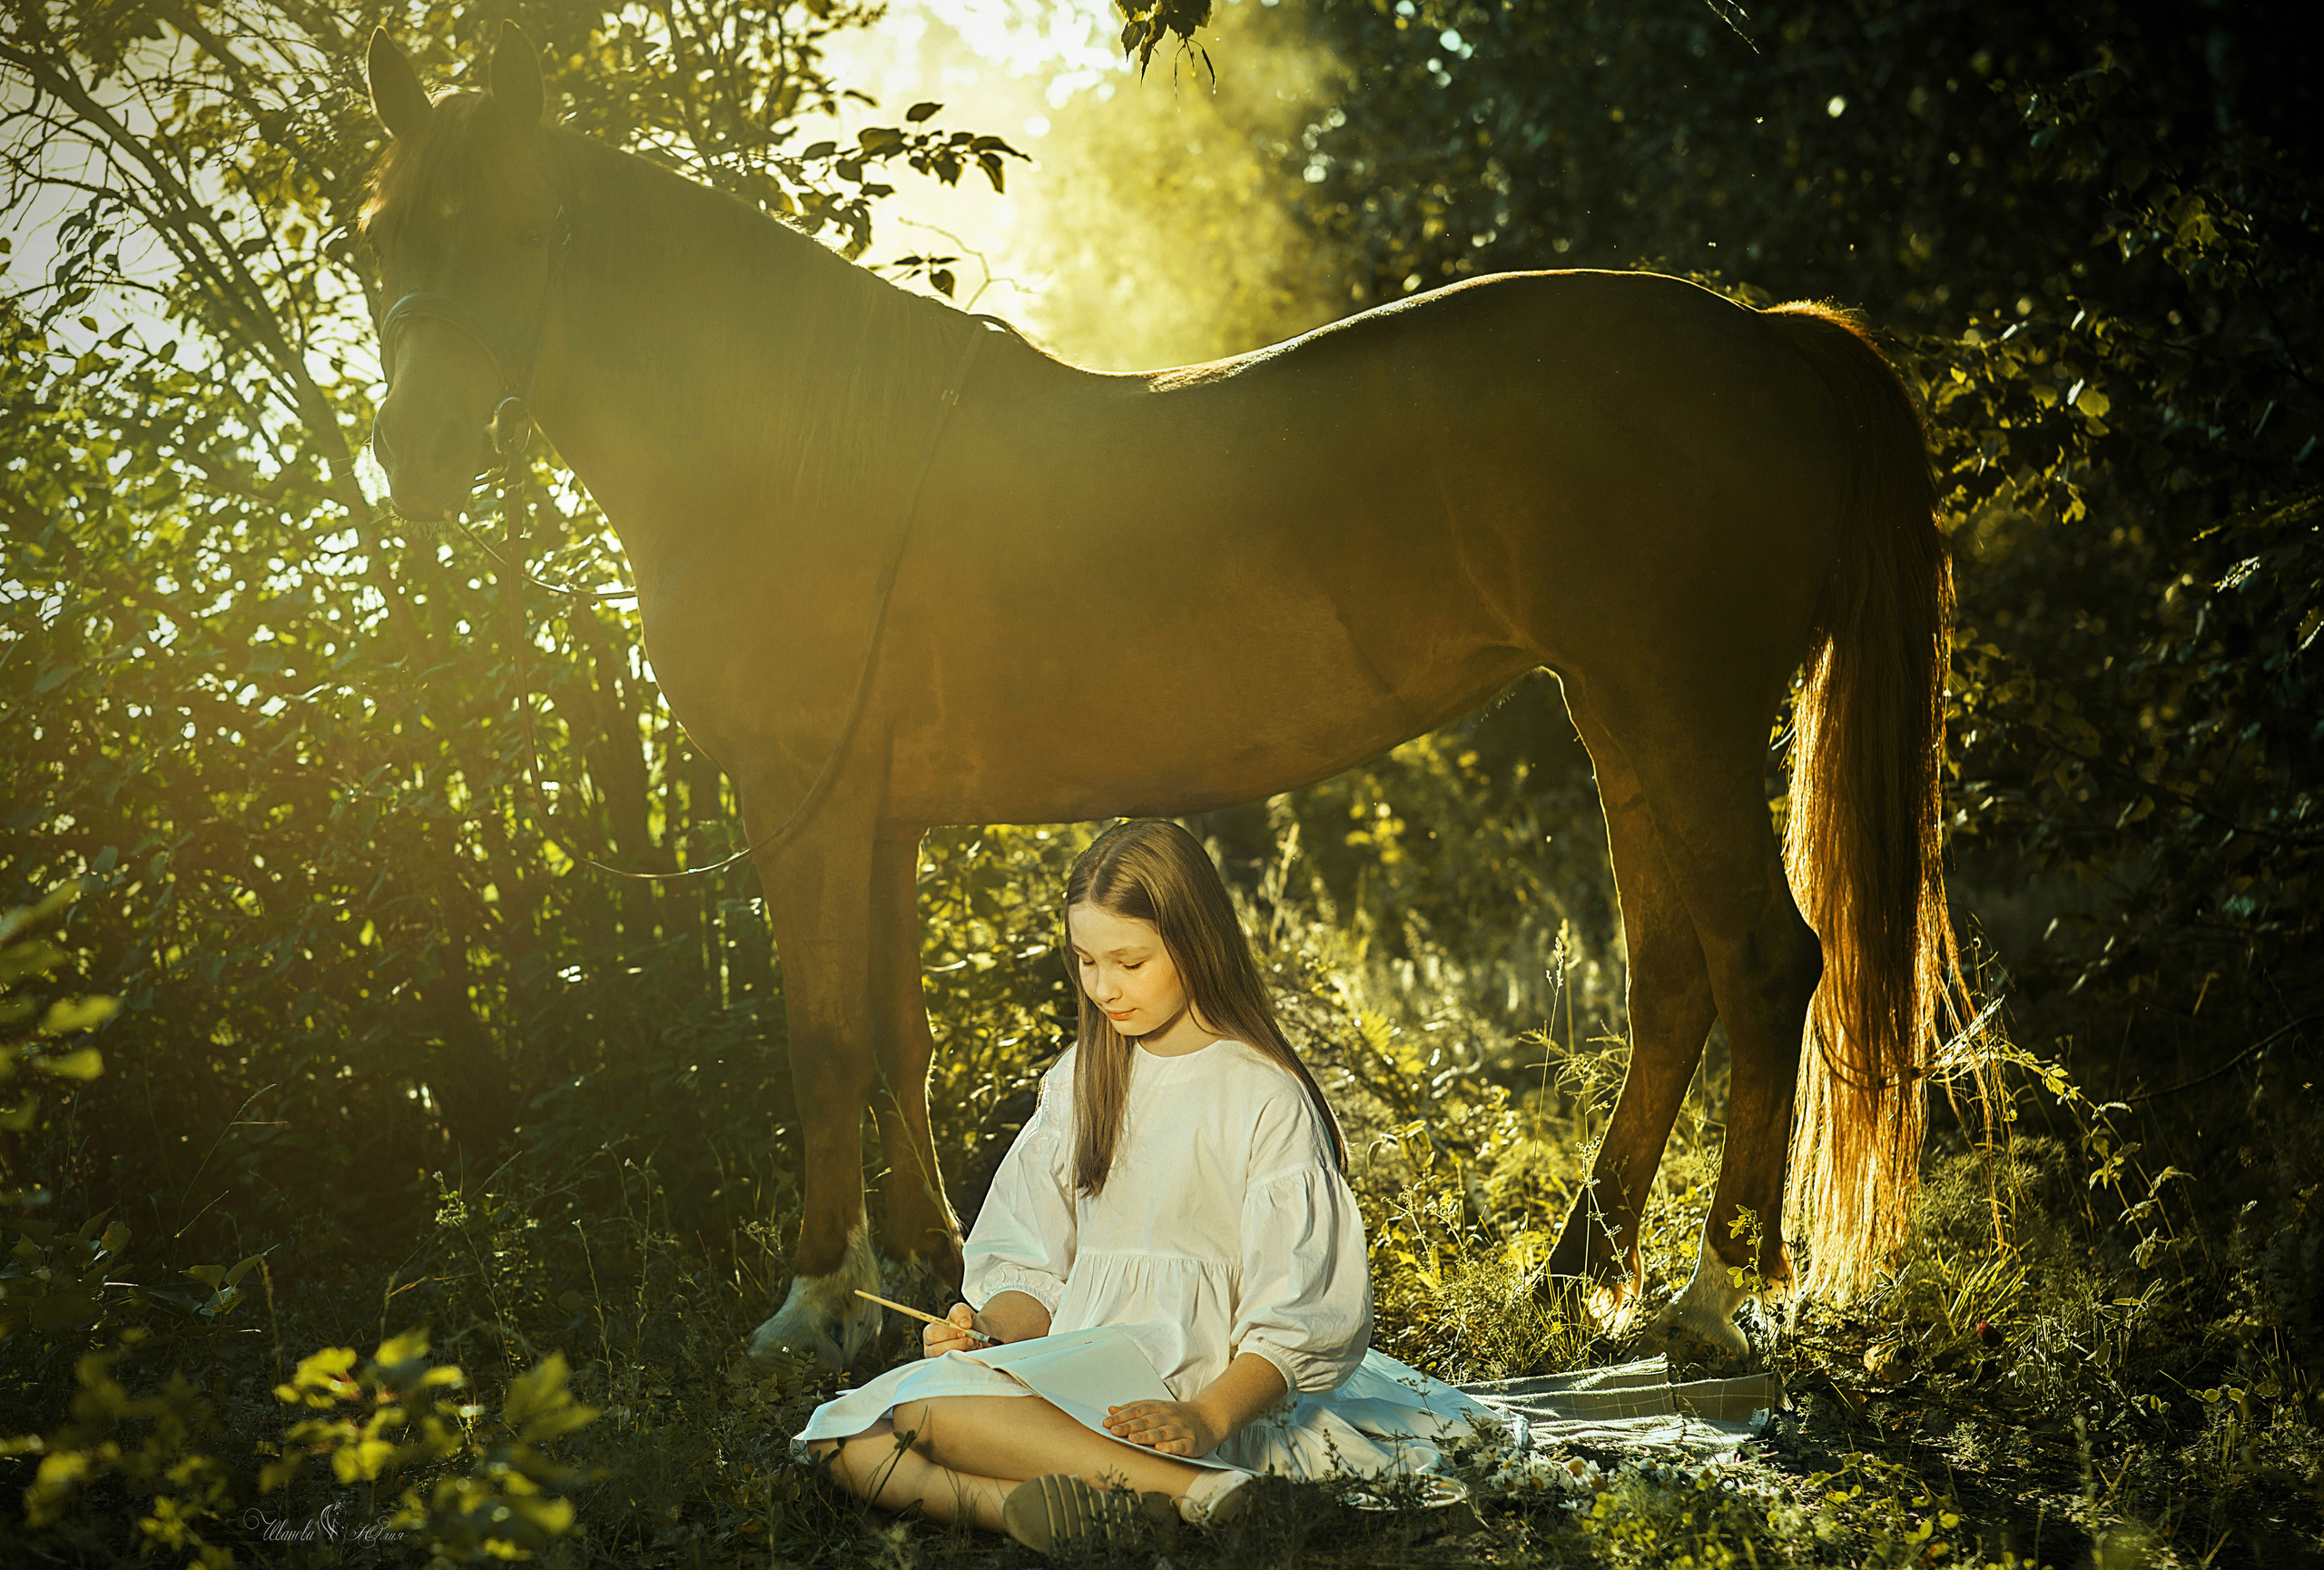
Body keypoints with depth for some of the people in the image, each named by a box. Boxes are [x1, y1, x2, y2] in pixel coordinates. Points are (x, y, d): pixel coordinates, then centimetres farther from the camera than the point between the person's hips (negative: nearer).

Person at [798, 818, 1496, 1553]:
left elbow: (1298, 1323, -7)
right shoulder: (1080, 1080, 18)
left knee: (929, 1409, -30)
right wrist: (988, 1331, -5)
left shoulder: (1267, 1098, -2)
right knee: (852, 1446, -21)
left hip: (1195, 1388, -7)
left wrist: (1207, 1419, -25)